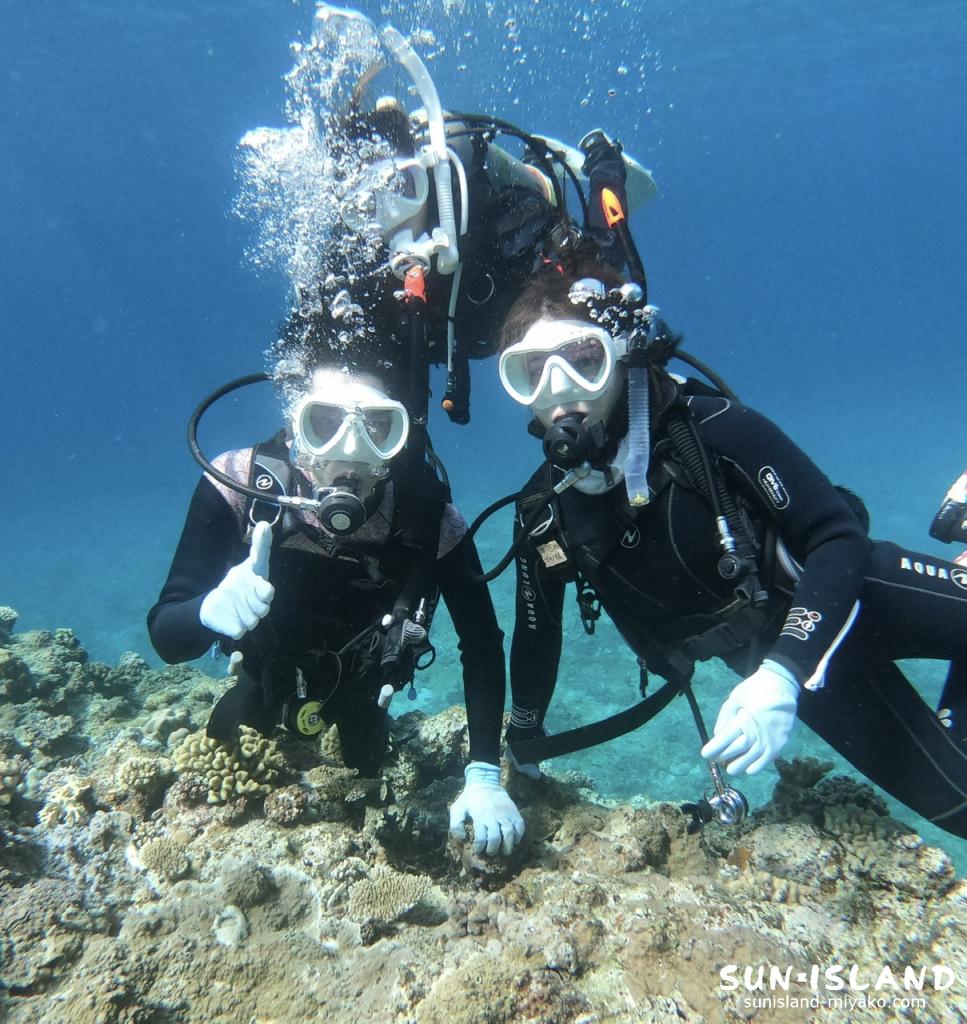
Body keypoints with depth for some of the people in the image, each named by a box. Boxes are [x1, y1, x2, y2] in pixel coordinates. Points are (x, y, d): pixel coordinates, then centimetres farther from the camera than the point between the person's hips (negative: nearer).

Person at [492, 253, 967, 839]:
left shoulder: (711, 428, -24)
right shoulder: (546, 513, -12)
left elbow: (840, 539, -22)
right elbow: (537, 640, 2)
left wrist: (782, 677, -34)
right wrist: (524, 751, 11)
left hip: (848, 590, -1)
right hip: (768, 653, 2)